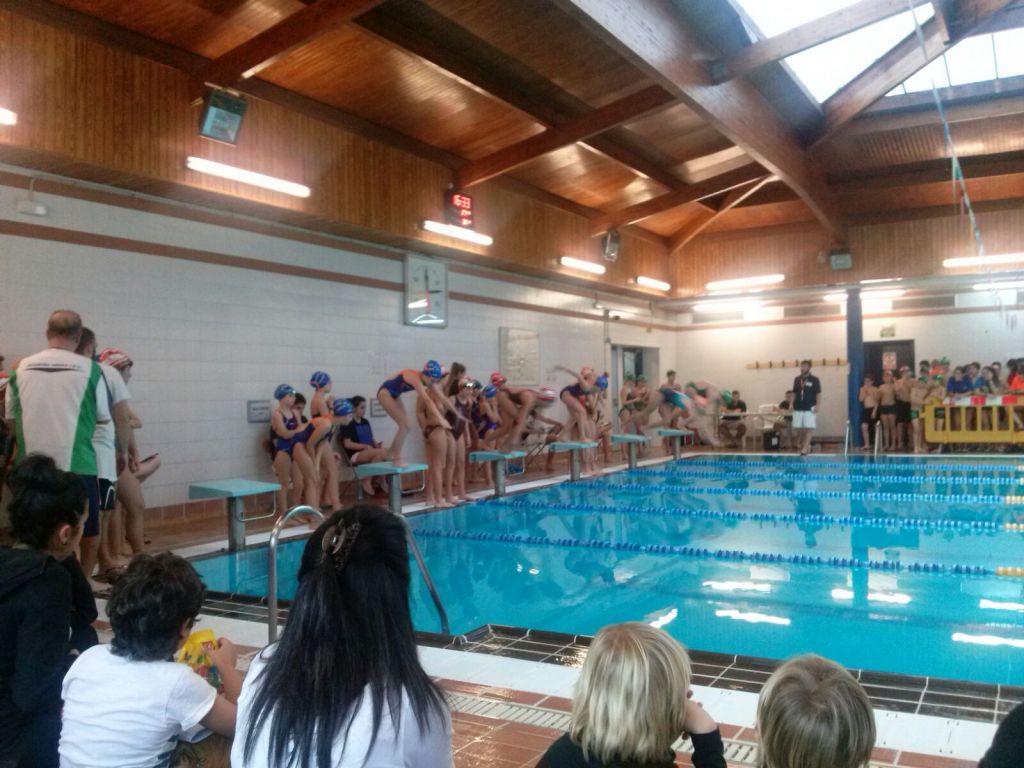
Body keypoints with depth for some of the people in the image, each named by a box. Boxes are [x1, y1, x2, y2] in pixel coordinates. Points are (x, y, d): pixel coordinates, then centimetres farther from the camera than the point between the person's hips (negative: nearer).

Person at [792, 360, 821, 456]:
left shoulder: (814, 380, -2)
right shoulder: (797, 379, 10)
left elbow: (818, 394, -5)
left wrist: (817, 405, -14)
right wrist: (792, 404, 7)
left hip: (810, 408, -5)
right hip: (798, 408, 5)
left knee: (808, 429, -7)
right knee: (799, 429, 6)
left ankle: (805, 448, -7)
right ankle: (807, 446, 21)